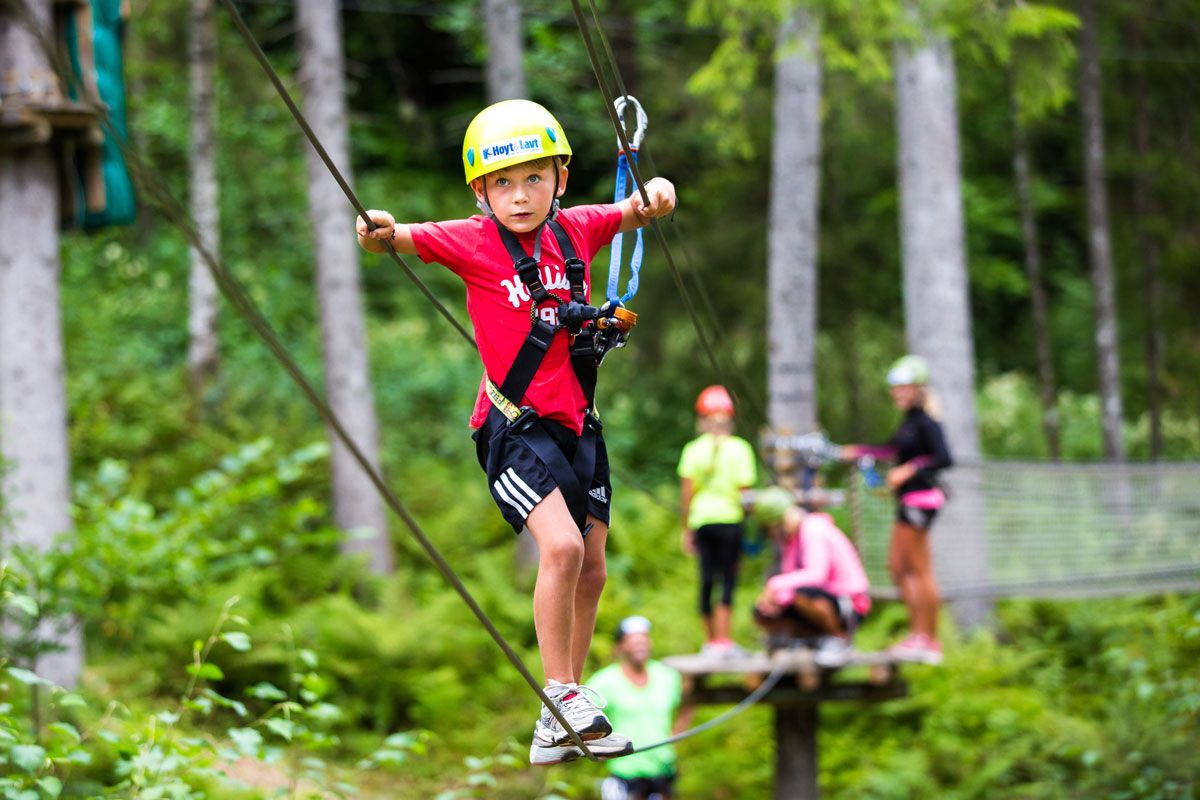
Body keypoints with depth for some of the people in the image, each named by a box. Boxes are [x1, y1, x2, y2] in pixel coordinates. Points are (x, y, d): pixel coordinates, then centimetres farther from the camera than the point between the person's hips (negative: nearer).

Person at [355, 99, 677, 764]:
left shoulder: (576, 229, 4)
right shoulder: (475, 242, -9)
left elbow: (634, 212, 17)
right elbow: (406, 238, -19)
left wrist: (655, 197, -5)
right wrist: (379, 232, -41)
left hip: (575, 424, 6)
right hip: (514, 427, -5)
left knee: (590, 570, 8)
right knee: (562, 545, -25)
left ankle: (561, 722, 21)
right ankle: (561, 691, -11)